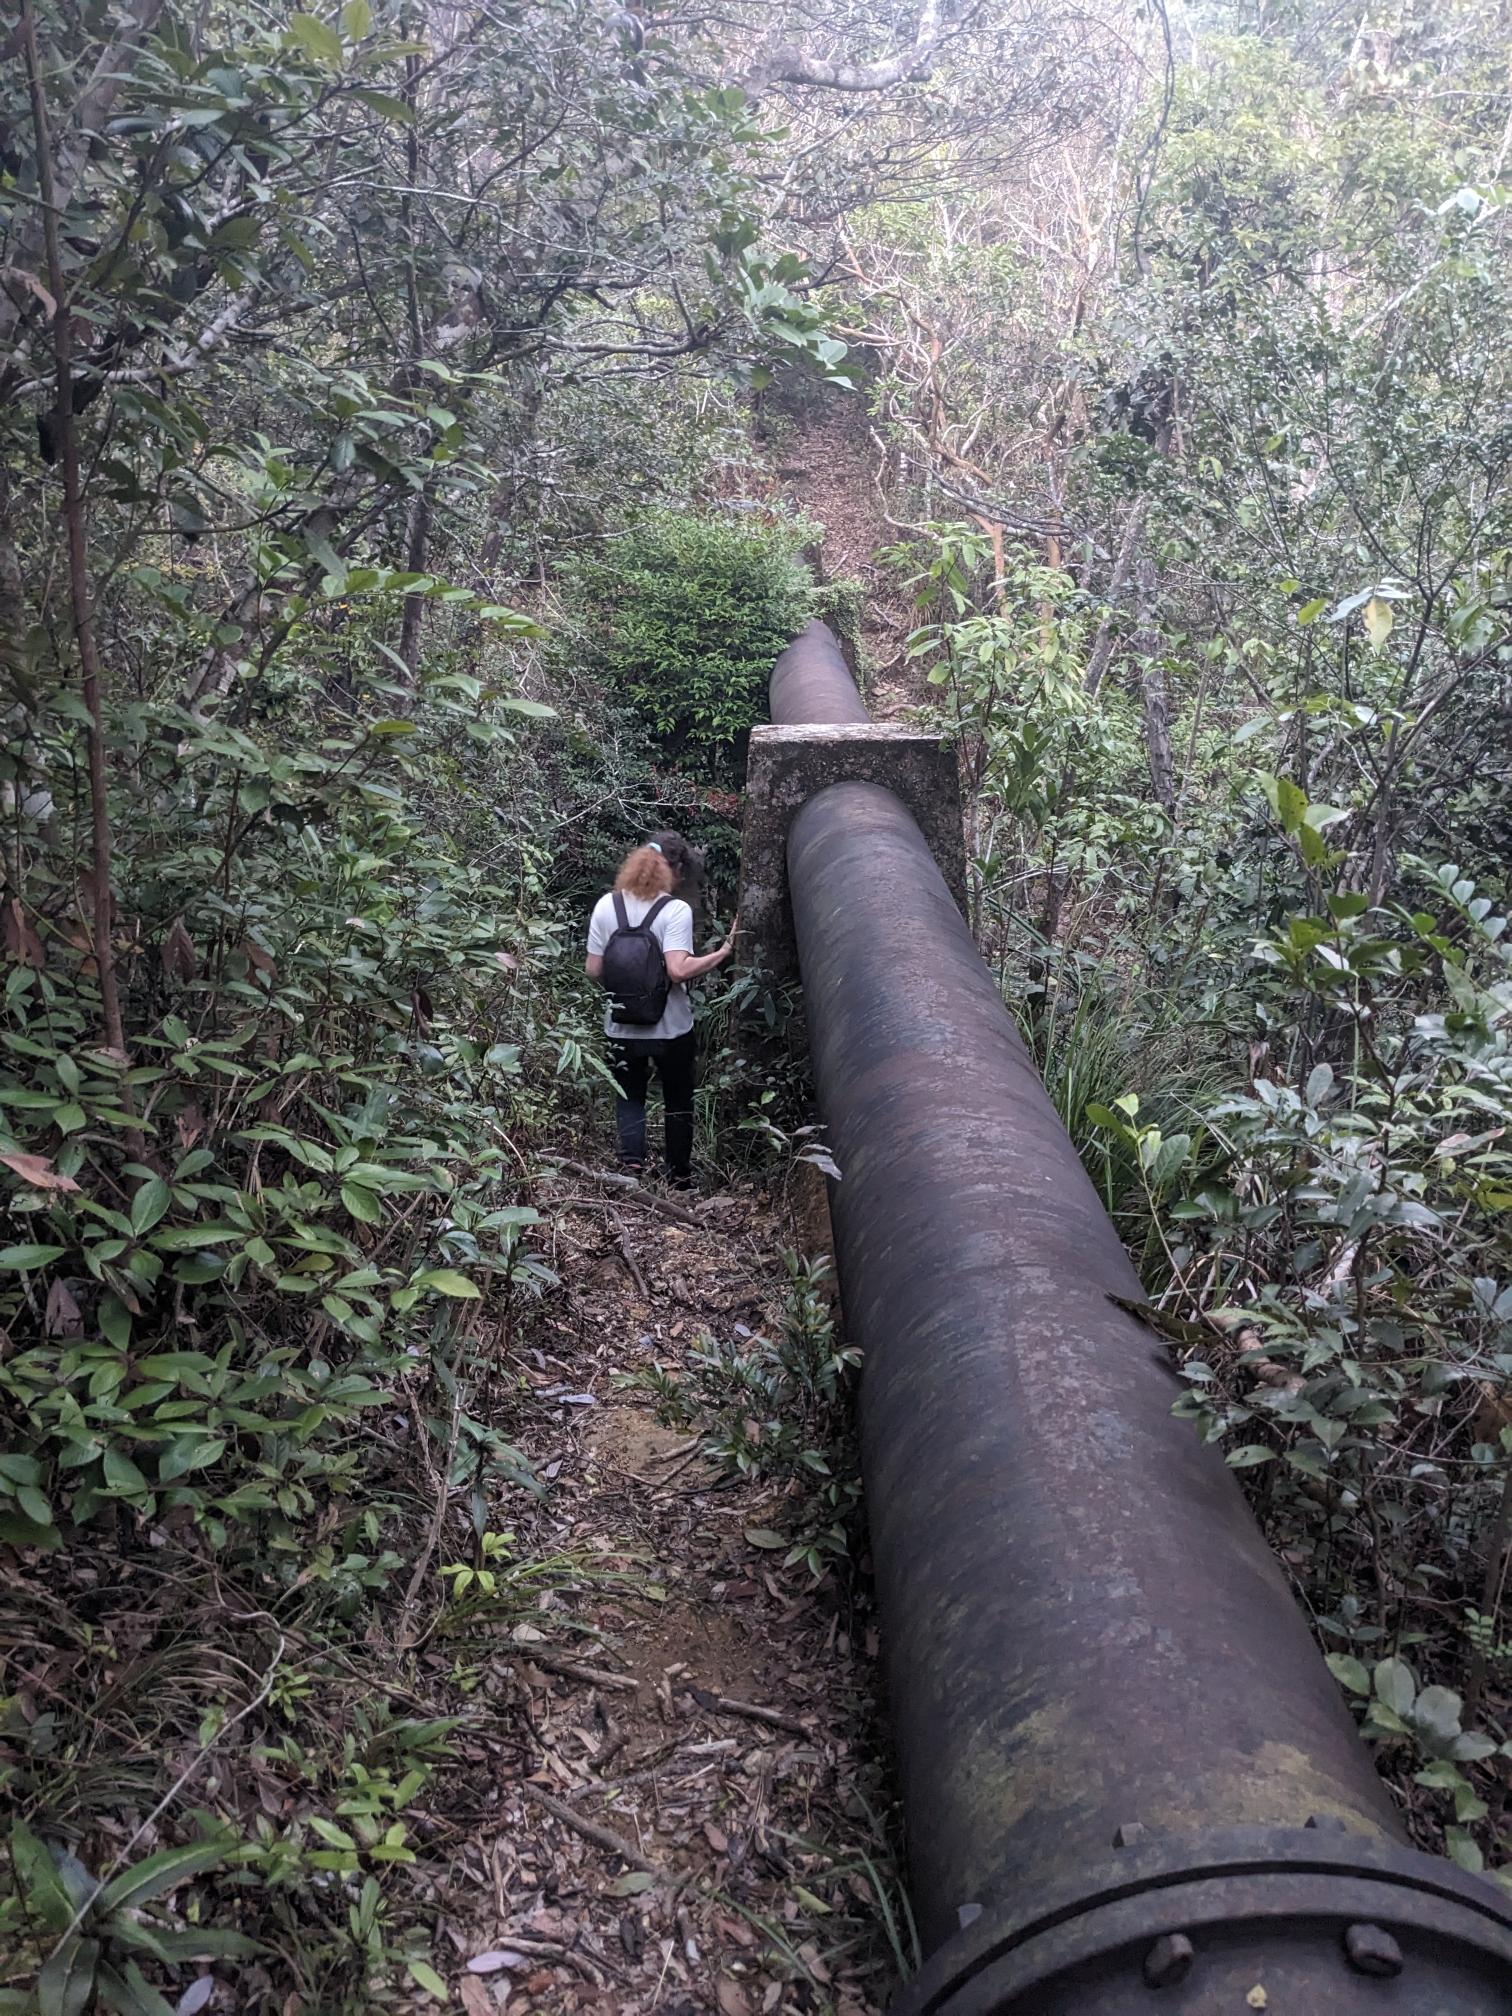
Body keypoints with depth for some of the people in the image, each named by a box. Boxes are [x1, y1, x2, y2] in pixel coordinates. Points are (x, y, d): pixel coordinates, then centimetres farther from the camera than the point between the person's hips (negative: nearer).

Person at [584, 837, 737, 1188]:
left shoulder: (606, 906, -4)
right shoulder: (675, 910, -16)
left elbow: (593, 971, -2)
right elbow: (678, 971, -26)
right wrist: (724, 952, -17)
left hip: (622, 1028, 2)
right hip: (671, 1028, -2)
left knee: (629, 1100, 16)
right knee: (678, 1103, 17)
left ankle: (631, 1167, -5)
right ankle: (680, 1178, 28)